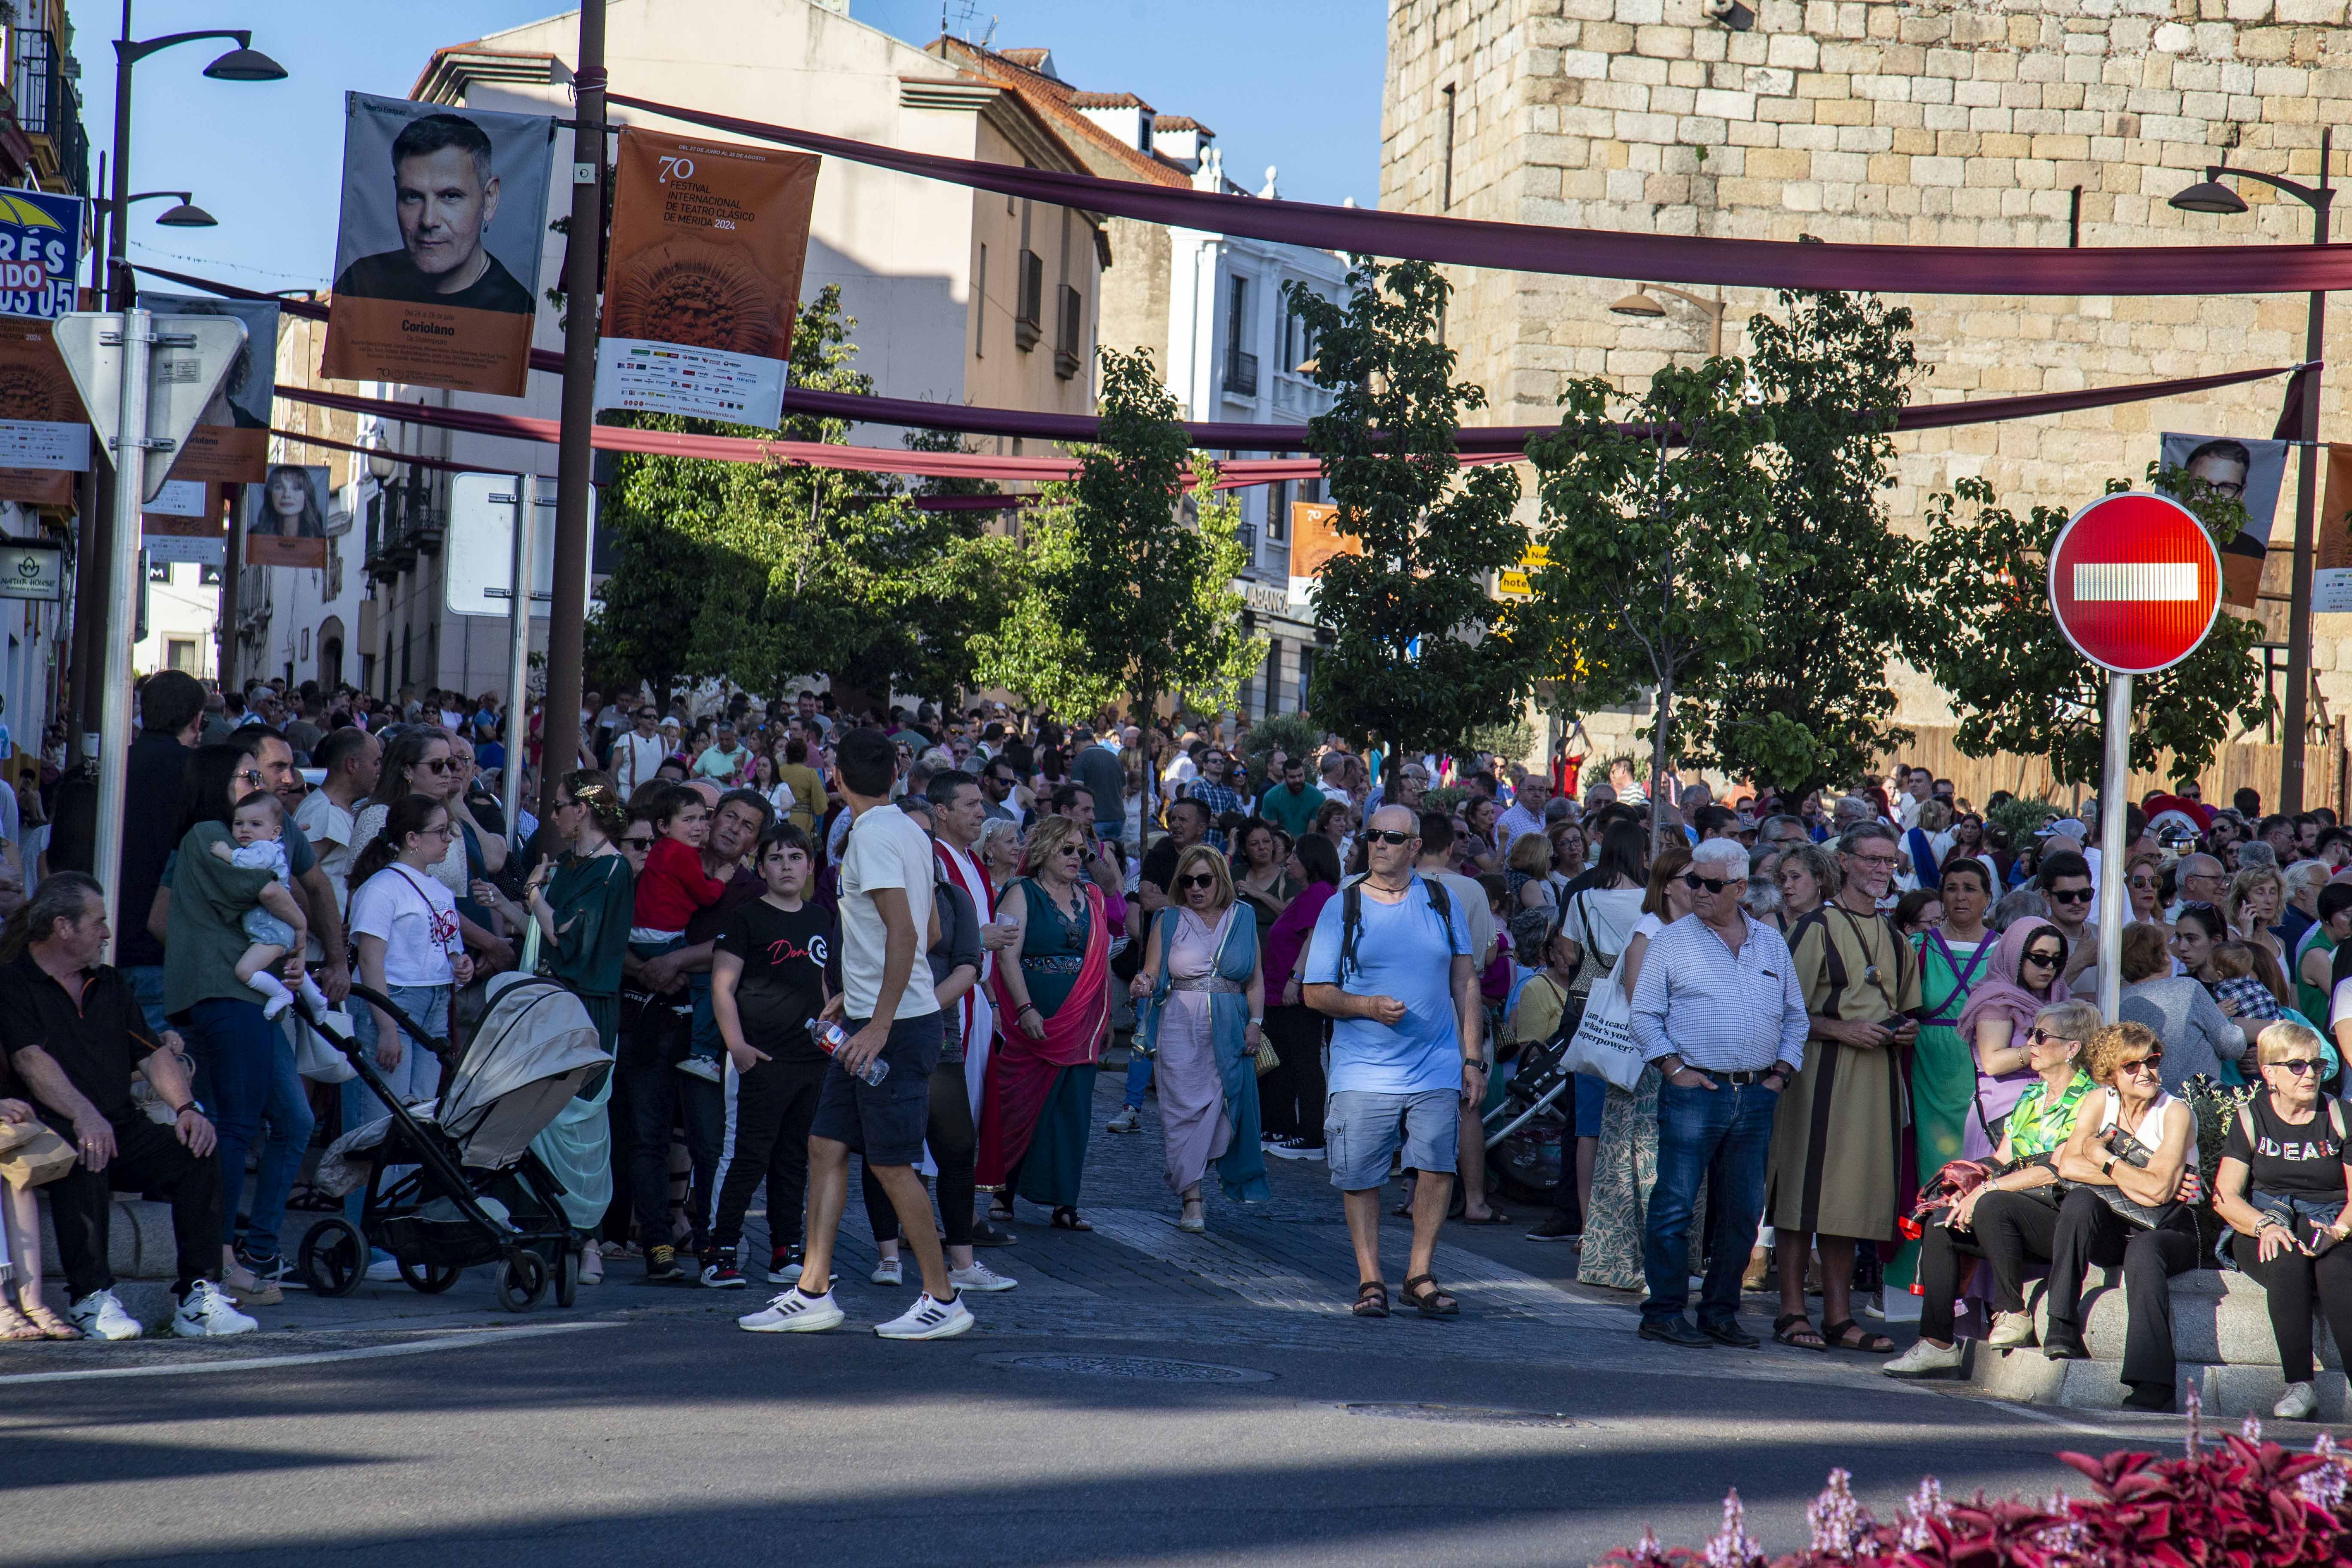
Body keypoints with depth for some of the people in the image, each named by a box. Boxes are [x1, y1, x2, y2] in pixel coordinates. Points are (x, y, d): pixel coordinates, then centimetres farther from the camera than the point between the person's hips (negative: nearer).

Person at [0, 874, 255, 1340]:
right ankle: (91, 1298, -31)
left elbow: (153, 1054, 15)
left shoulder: (109, 984, 23)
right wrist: (83, 1115, -32)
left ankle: (198, 1295, -20)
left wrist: (186, 1106, -6)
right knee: (84, 1159, -38)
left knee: (198, 1151, -19)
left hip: (123, 1129, 6)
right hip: (55, 1130, -6)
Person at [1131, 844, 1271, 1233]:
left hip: (1229, 1030, 2)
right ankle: (1192, 1200, -7)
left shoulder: (1243, 919, 11)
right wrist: (1143, 984, -19)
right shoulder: (1169, 921, 8)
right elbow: (1152, 974, 4)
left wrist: (1255, 1022, 1)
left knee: (1222, 1107, -2)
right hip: (1180, 1026, -2)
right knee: (1184, 1108, -7)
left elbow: (1255, 979, 11)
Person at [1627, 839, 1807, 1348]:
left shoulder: (1772, 944, 13)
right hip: (1695, 1091, -4)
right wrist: (1673, 1068, -9)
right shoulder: (1671, 943, 2)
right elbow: (1645, 1015, 1)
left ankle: (1720, 1311, 15)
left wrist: (1782, 1071, 7)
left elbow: (1795, 1016, 20)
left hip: (1757, 1095, 4)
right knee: (1675, 1205, -6)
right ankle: (1663, 1311, -1)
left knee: (1744, 1210, 6)